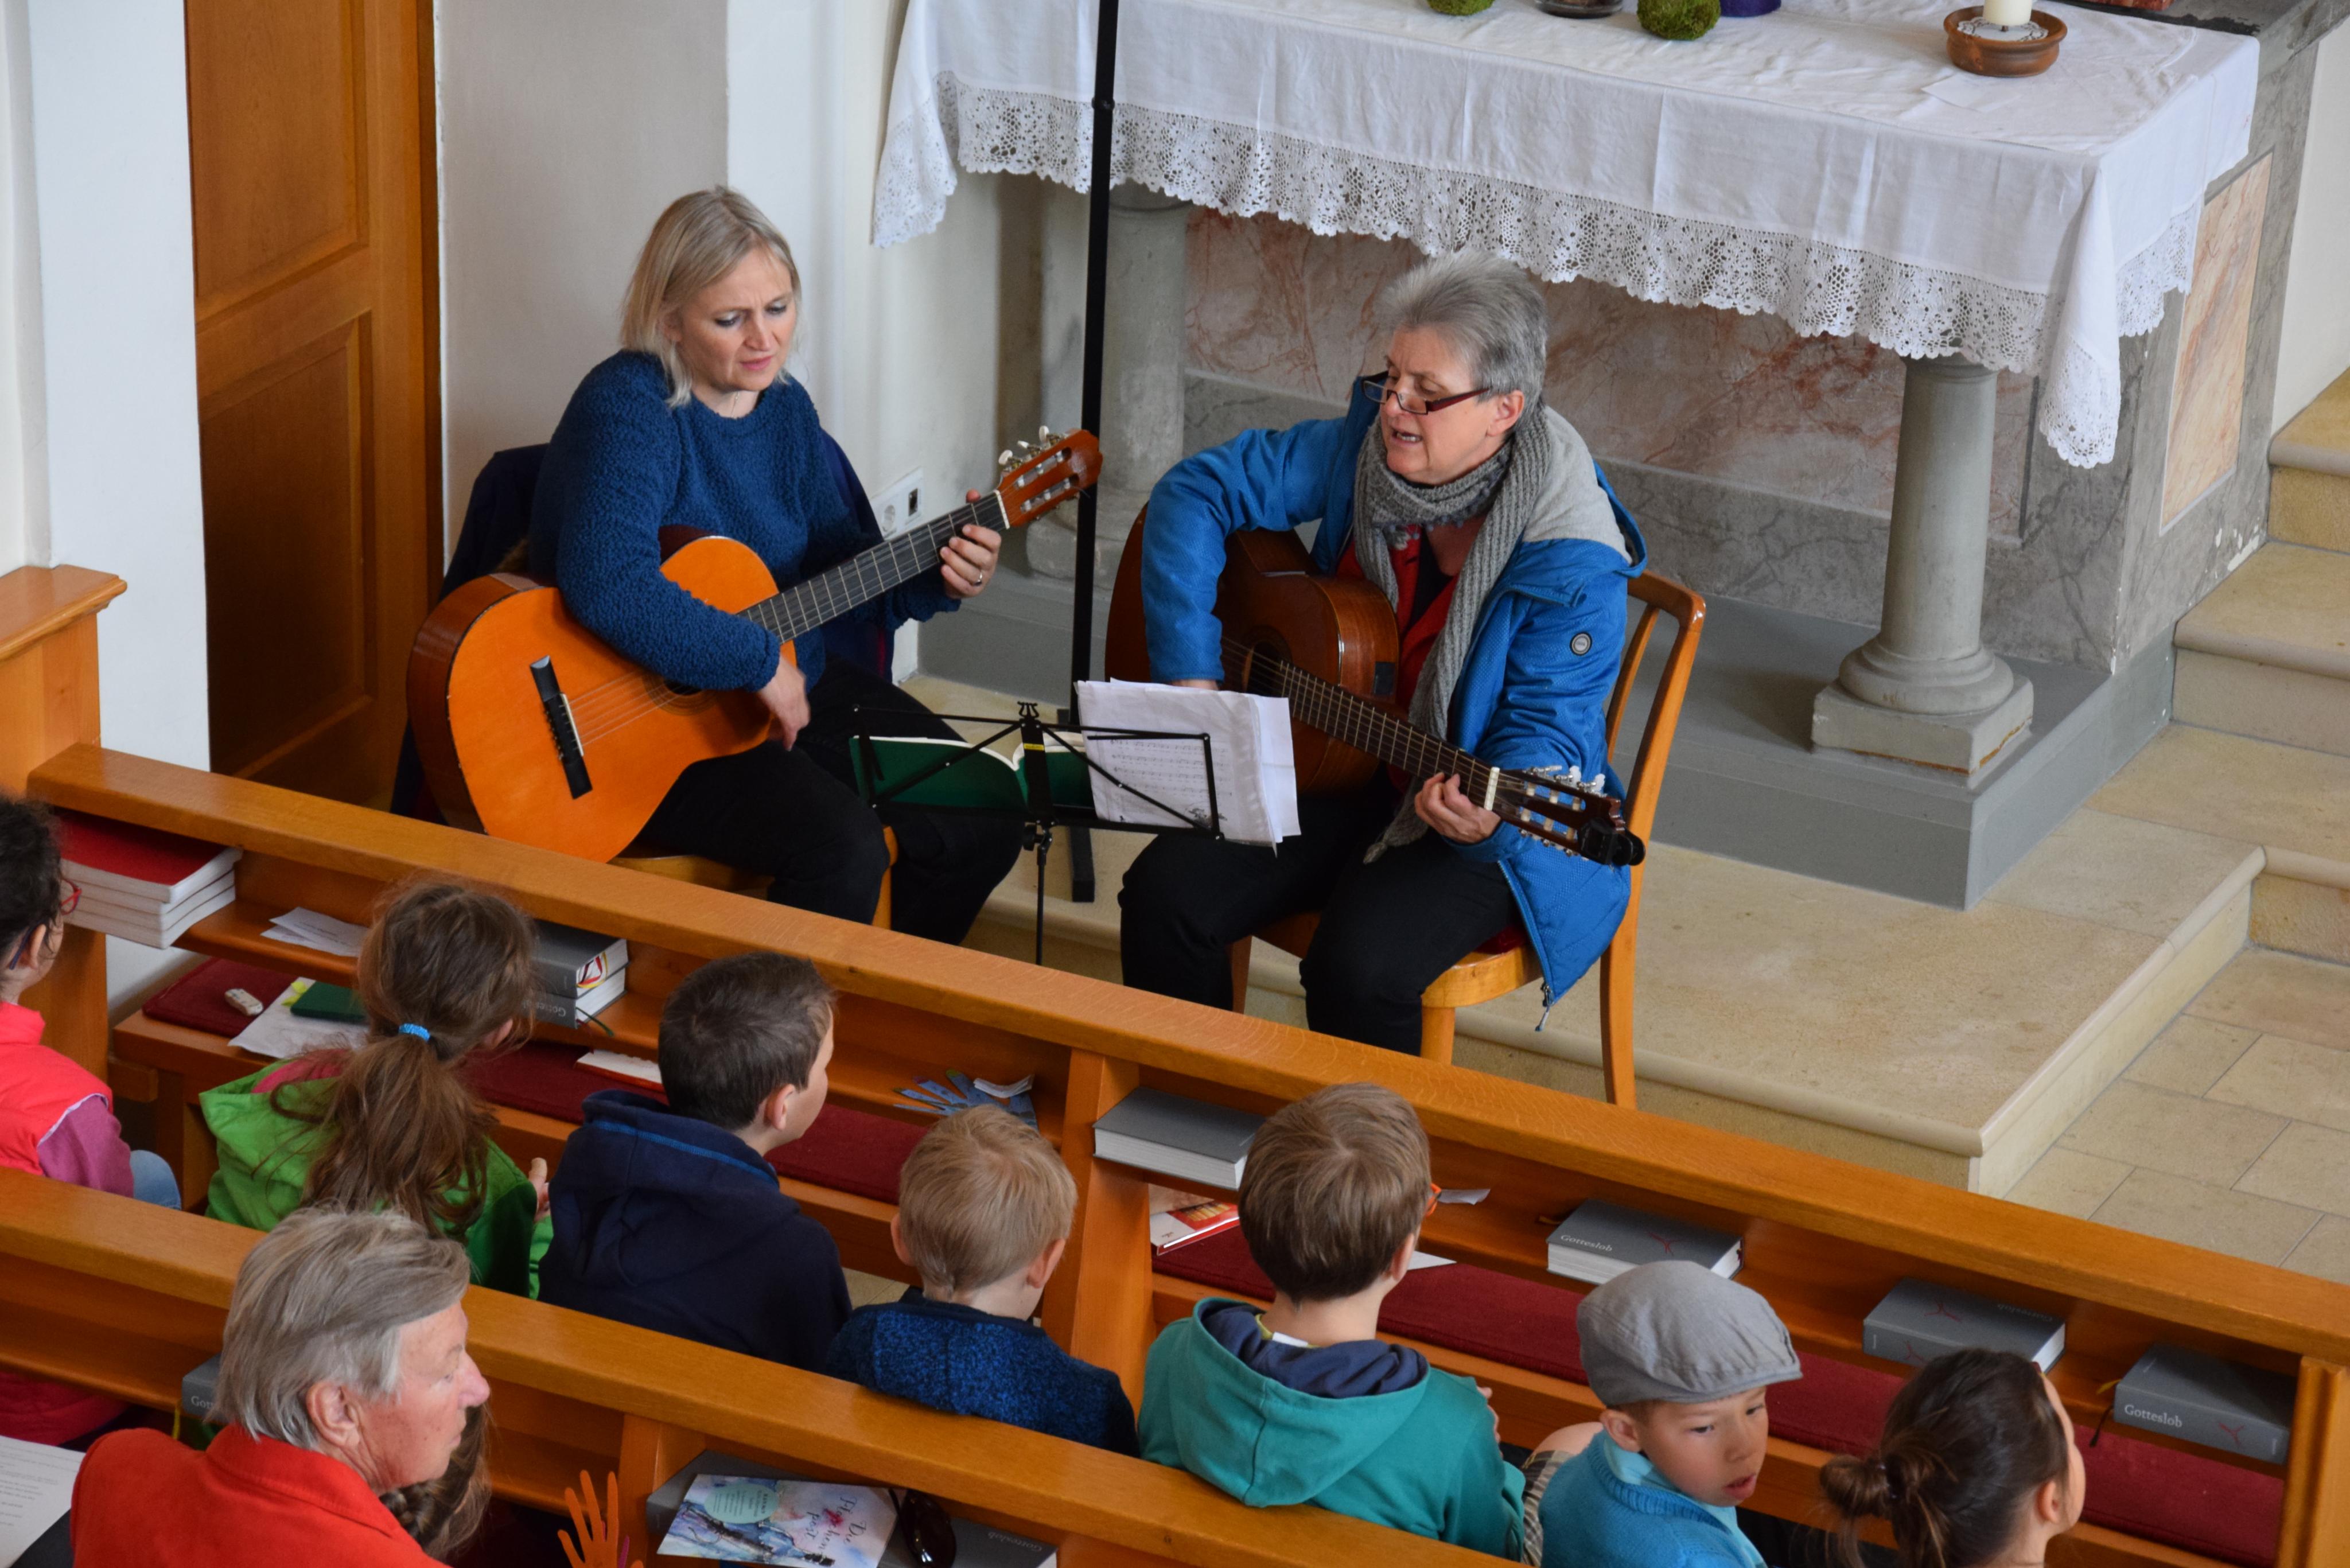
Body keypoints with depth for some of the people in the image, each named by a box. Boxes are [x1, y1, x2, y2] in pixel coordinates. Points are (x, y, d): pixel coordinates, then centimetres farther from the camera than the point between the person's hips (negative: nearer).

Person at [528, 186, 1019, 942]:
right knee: (841, 848, -29)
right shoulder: (629, 409, -20)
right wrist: (760, 662, -28)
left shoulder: (784, 406, 6)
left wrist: (934, 581, -4)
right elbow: (608, 589, -36)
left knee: (980, 822, -3)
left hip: (792, 685, 8)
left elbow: (838, 563, 16)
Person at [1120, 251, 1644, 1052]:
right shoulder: (1363, 449, -8)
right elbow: (1198, 490, -3)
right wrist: (1190, 674, -11)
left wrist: (1490, 817, -43)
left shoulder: (1572, 562, -23)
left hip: (1487, 815, -5)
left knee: (1359, 970, -30)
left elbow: (1546, 730, -20)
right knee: (1165, 894, -14)